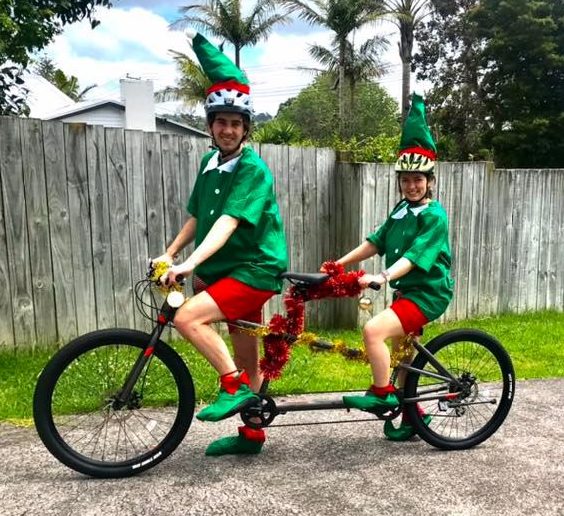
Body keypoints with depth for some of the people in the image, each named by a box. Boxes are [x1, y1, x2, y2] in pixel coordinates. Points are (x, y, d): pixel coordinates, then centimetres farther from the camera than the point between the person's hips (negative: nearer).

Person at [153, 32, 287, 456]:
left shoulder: (253, 169, -16)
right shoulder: (210, 162, 8)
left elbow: (227, 222, -28)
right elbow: (197, 217, 14)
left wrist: (190, 263, -37)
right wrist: (169, 254, 6)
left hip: (255, 269, -7)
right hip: (227, 270, 8)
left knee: (187, 317, -24)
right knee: (247, 359, 14)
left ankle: (235, 387, -8)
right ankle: (252, 434, 28)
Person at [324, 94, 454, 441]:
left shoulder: (435, 215, -14)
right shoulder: (401, 210, 9)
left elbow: (414, 255, -27)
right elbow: (376, 242, 8)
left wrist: (382, 277, -41)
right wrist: (339, 264, 2)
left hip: (428, 293, -9)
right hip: (406, 290, 9)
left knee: (373, 330, -26)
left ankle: (383, 394, -7)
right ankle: (412, 414, 36)